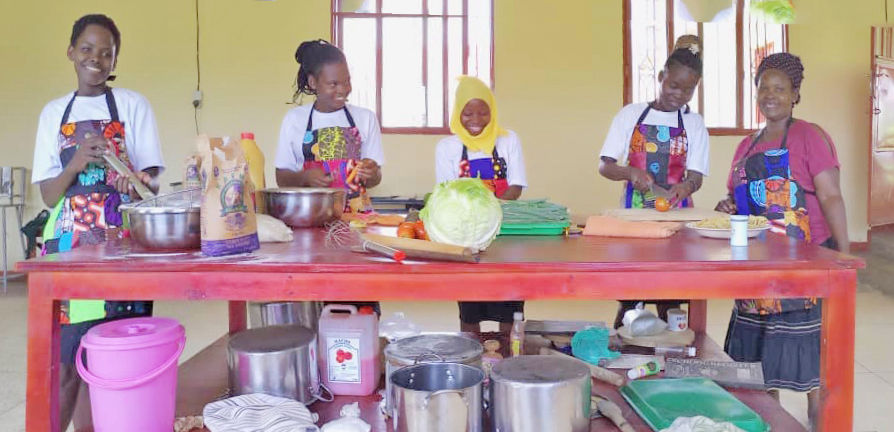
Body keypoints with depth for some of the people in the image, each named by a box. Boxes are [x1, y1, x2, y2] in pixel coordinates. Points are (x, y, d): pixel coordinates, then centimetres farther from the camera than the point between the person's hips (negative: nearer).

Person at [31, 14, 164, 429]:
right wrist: (75, 165, -14)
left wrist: (136, 181, -22)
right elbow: (49, 195, 5)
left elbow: (151, 178, 1)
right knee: (66, 360, -1)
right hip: (69, 244, 2)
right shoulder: (54, 112, 10)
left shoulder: (133, 104, 4)